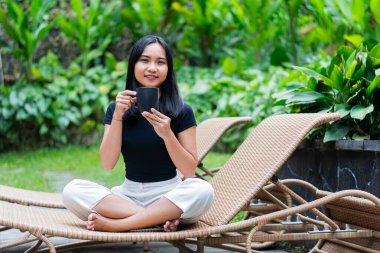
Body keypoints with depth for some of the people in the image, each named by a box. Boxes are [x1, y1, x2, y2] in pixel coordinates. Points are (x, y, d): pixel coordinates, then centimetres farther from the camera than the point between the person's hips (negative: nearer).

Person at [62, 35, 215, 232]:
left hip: (168, 195, -2)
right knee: (72, 190, -23)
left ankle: (115, 224, -25)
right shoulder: (116, 108, 5)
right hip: (129, 195, 2)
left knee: (202, 190, -34)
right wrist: (117, 116, -16)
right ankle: (161, 218, -25)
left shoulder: (181, 111, -2)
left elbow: (189, 170, -6)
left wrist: (167, 134, -21)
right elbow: (107, 164, -6)